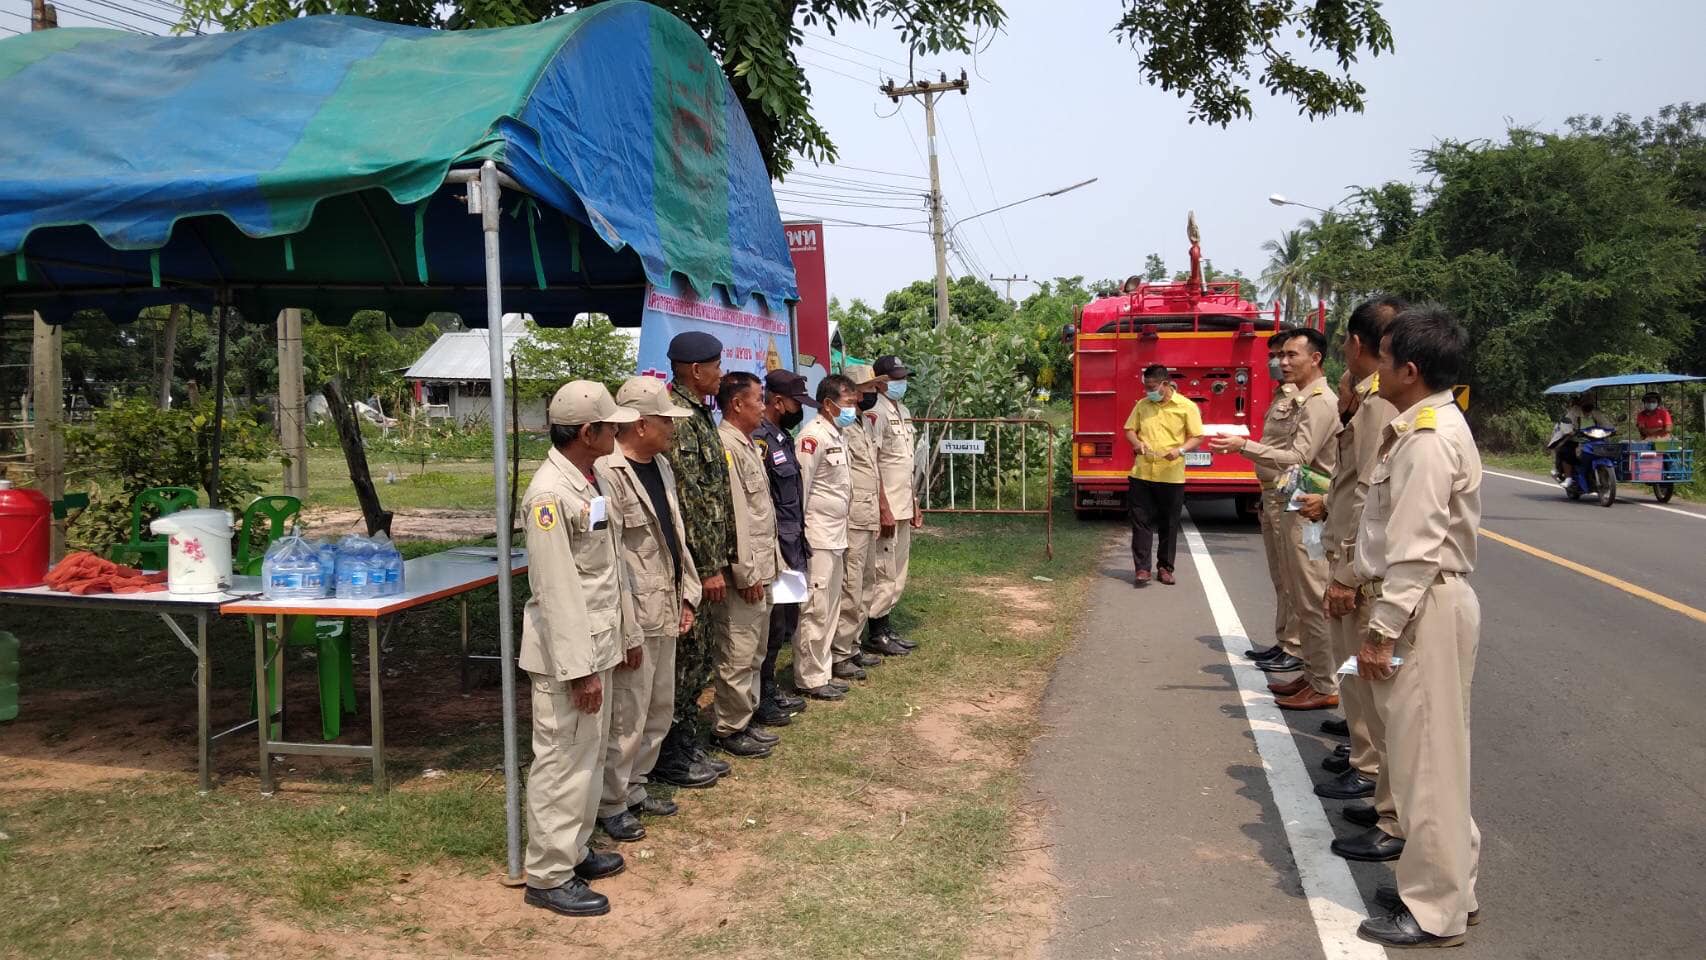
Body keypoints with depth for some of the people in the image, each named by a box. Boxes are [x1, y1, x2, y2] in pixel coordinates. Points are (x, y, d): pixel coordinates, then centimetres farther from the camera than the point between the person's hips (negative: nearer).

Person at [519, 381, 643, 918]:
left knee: (590, 755, 19)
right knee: (562, 763, 0)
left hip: (597, 644, 10)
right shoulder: (550, 493, -21)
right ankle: (548, 877, 12)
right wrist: (579, 668, -23)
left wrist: (627, 632, 19)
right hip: (567, 653, -10)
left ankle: (574, 850, 34)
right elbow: (557, 589, -24)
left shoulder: (591, 483, 9)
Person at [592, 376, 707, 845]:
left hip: (665, 612, 9)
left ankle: (634, 788, 34)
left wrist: (686, 595, 14)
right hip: (633, 618, -9)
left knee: (659, 710, 19)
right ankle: (611, 804, 17)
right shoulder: (609, 474, -19)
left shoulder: (661, 467, 11)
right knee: (626, 718, 1)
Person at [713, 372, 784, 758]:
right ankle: (728, 730, 9)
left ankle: (744, 719, 27)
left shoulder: (748, 444, 14)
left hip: (763, 565, 10)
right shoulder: (725, 446, -17)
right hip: (746, 570, -10)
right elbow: (732, 516, -21)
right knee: (738, 654, -1)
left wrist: (772, 560, 16)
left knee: (755, 650, 17)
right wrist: (746, 572, -20)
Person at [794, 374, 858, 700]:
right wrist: (798, 538, -15)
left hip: (836, 537, 10)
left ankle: (821, 674, 23)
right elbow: (799, 489, -16)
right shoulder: (814, 436, -14)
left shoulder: (839, 435, 14)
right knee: (815, 609, -3)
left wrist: (841, 534, 15)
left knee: (830, 609, 14)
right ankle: (809, 679, 6)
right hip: (817, 538, -10)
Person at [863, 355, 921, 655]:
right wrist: (883, 508, -20)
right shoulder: (876, 413, -13)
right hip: (887, 507, -9)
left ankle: (886, 627, 23)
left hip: (903, 507, 9)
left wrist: (914, 503, 18)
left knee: (898, 572, 14)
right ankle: (875, 635, 5)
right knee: (885, 572, -4)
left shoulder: (904, 412, 16)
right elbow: (870, 465, -17)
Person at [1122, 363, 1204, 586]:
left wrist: (1181, 450, -20)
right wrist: (1137, 442, -6)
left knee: (1169, 525, 7)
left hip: (1171, 476, -2)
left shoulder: (1186, 406, -3)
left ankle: (1165, 568, 19)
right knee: (1141, 522, -1)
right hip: (1141, 474, 2)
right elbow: (1130, 429, 16)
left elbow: (1197, 438, -2)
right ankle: (1142, 569, 3)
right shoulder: (1142, 405, 8)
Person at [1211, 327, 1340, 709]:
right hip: (1285, 503, 10)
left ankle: (1325, 686, 1)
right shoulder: (1294, 401, 16)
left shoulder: (1320, 402, -14)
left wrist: (1245, 446, -29)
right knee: (1297, 593, 15)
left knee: (1311, 597, -6)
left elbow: (1298, 458, -23)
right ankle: (1313, 673, 25)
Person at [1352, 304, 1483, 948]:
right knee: (1427, 753, 18)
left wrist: (1382, 631, -21)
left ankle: (1434, 911, 10)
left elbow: (1416, 550, -23)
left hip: (1425, 609, -11)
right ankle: (1448, 887, 31)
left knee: (1425, 756, -1)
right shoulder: (1428, 427, 13)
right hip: (1422, 603, 11)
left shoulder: (1428, 439, -19)